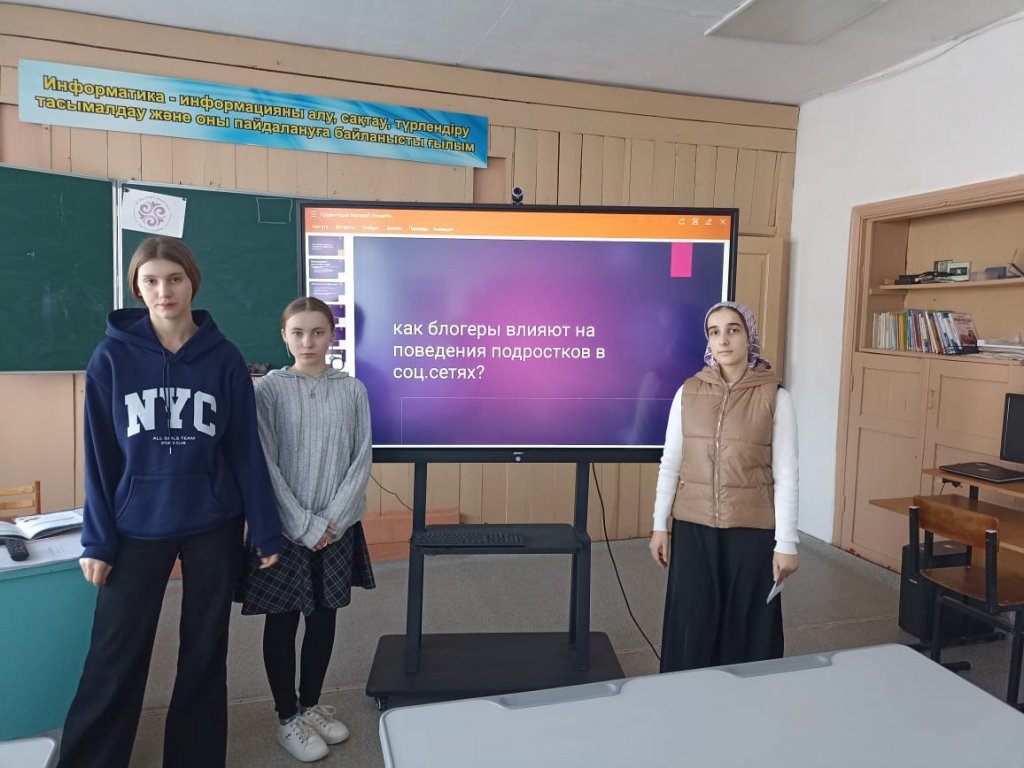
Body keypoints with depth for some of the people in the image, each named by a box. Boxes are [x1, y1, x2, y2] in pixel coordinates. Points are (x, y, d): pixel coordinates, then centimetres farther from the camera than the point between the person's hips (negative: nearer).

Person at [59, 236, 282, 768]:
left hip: (213, 527, 1)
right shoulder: (111, 358, -4)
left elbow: (246, 450, -3)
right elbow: (99, 455, -2)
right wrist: (97, 540, -4)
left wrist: (266, 531, -3)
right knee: (114, 663, 7)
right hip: (136, 528, 0)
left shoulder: (224, 359, -4)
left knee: (204, 654, 13)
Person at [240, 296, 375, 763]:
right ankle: (287, 718, 26)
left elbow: (362, 459, -1)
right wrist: (304, 525, -14)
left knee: (324, 617, 14)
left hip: (337, 528, 3)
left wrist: (334, 519, -11)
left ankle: (311, 705, 33)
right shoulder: (268, 389, -6)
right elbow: (266, 466, -9)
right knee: (283, 621, 8)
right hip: (285, 528, -2)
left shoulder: (353, 390, 1)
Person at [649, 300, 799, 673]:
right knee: (691, 626, 9)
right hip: (693, 527, 2)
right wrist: (659, 525, 5)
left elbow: (786, 475, -5)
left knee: (747, 626, 9)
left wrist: (786, 543, -6)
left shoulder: (776, 398, -6)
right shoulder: (688, 392, 1)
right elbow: (670, 463, 5)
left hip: (753, 529, -2)